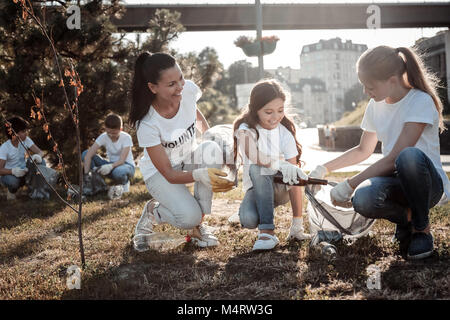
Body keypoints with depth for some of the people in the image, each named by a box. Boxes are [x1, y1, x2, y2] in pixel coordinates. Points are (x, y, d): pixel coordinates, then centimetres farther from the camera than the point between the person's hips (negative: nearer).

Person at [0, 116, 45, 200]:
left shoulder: (26, 140, -7)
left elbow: (40, 152, -10)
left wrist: (37, 156, -36)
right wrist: (13, 171, -43)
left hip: (23, 172, 4)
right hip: (8, 174, -4)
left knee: (41, 162, -18)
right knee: (12, 180, -39)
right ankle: (11, 191, -2)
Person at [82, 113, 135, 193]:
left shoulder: (126, 137, -18)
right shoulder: (103, 137, -11)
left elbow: (122, 160, -26)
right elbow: (88, 155, -20)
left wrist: (110, 166, -47)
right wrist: (86, 174, -32)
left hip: (127, 166, -3)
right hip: (112, 165, 3)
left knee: (118, 172, -43)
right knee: (85, 154, -16)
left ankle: (125, 182, -6)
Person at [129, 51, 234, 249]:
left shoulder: (188, 90, -19)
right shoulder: (147, 124, -32)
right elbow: (169, 174, -29)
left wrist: (213, 139, -3)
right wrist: (200, 175, -46)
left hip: (189, 159, 5)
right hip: (160, 172, -5)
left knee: (211, 149, -31)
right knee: (189, 217, -29)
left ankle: (198, 226, -17)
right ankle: (152, 211, 8)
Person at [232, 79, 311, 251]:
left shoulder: (285, 132, -10)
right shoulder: (246, 130, -10)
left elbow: (293, 178, -14)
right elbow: (253, 156, -32)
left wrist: (297, 225, -18)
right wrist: (281, 164, -50)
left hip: (280, 189, 1)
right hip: (256, 187, -1)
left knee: (256, 170, -34)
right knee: (248, 220, -36)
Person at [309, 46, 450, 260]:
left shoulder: (421, 102, -15)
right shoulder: (376, 106, 7)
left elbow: (393, 159, -22)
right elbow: (363, 150, 22)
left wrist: (349, 184, -21)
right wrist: (324, 169, 13)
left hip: (428, 182, -4)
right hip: (396, 182, 5)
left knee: (409, 156, -41)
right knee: (363, 200, -32)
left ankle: (422, 228, -14)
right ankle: (406, 219, 3)